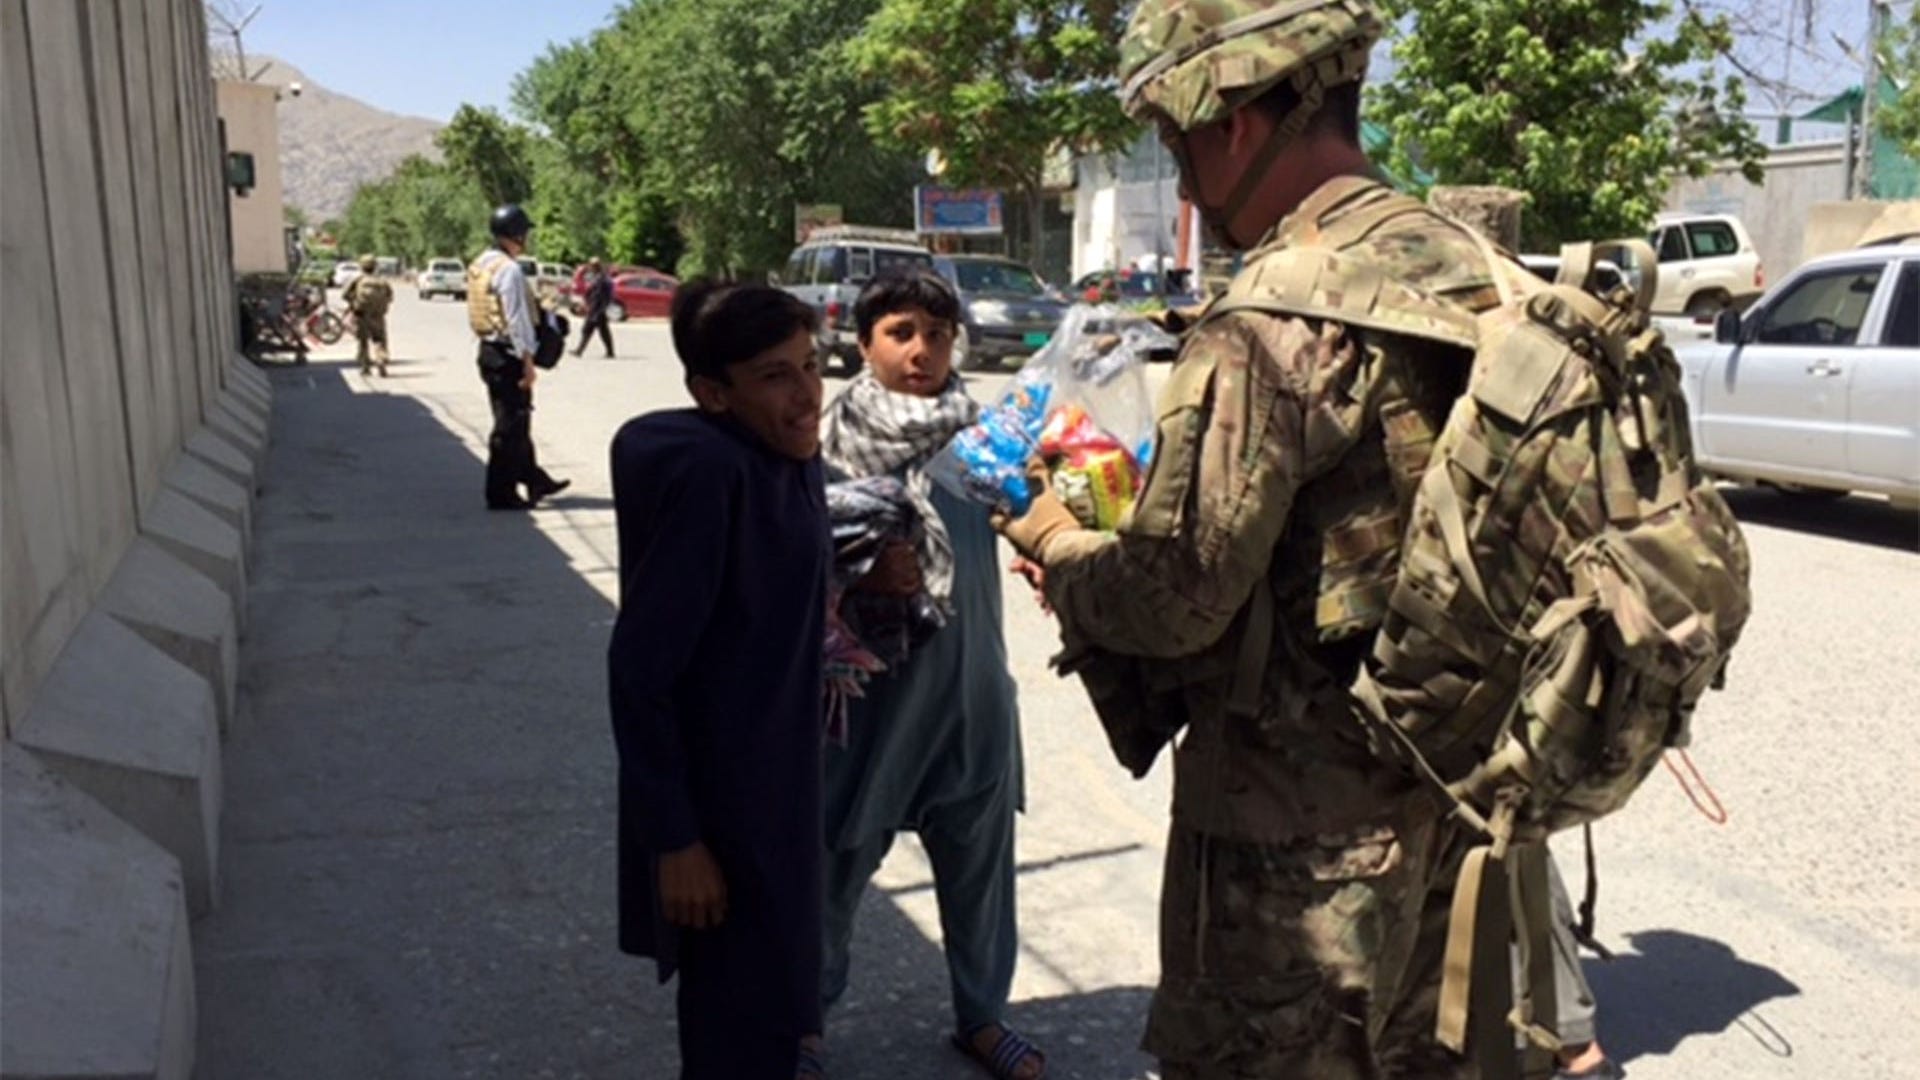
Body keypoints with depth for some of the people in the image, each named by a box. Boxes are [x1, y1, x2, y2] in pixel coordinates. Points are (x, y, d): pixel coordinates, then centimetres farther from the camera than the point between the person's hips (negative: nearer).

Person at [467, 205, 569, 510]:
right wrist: (528, 360, -16)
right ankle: (500, 493, 3)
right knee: (510, 425, -2)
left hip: (490, 350, 10)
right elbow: (516, 319, -19)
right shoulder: (509, 270, -17)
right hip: (508, 354, -10)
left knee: (518, 421, 18)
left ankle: (534, 480, 29)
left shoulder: (480, 265, 12)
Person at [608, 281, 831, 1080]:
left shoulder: (788, 459, 2)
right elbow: (639, 667, -24)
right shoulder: (705, 473, -25)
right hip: (717, 800, -8)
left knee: (765, 1012, 25)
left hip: (771, 783, 8)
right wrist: (673, 837, -21)